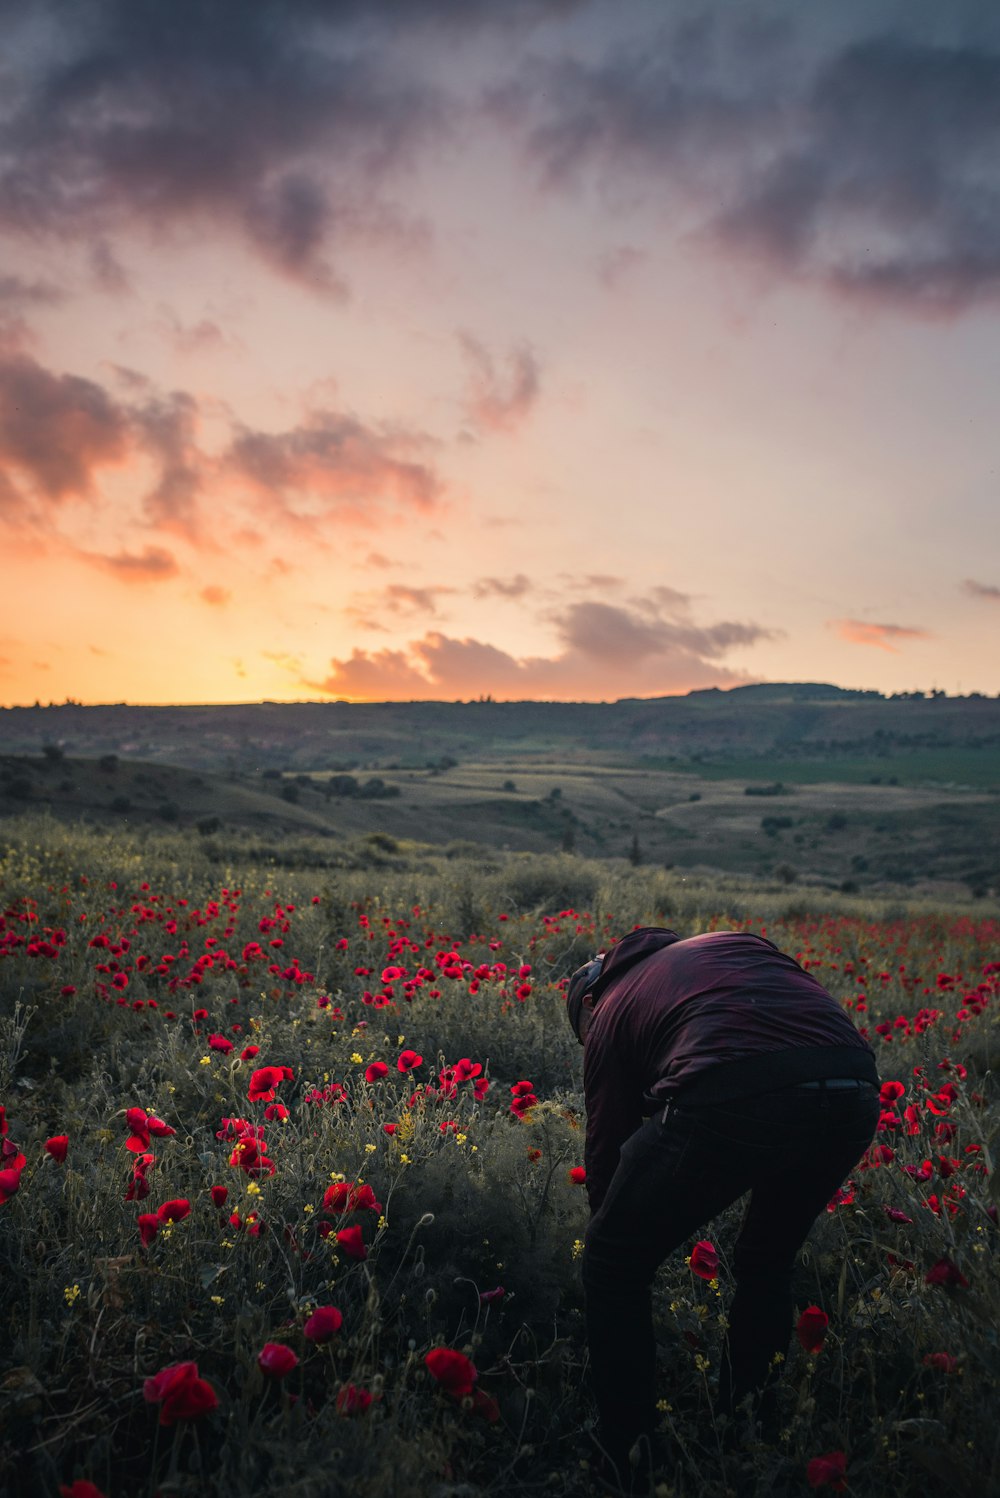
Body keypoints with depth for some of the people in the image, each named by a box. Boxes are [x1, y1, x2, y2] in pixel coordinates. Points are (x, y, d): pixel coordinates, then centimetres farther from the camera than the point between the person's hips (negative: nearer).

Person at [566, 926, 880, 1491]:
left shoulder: (609, 1009, 26)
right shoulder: (735, 941, 37)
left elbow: (607, 1146, 31)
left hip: (732, 1098, -5)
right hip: (854, 1094, 5)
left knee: (614, 1265, 21)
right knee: (768, 1265, 33)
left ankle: (628, 1463, 27)